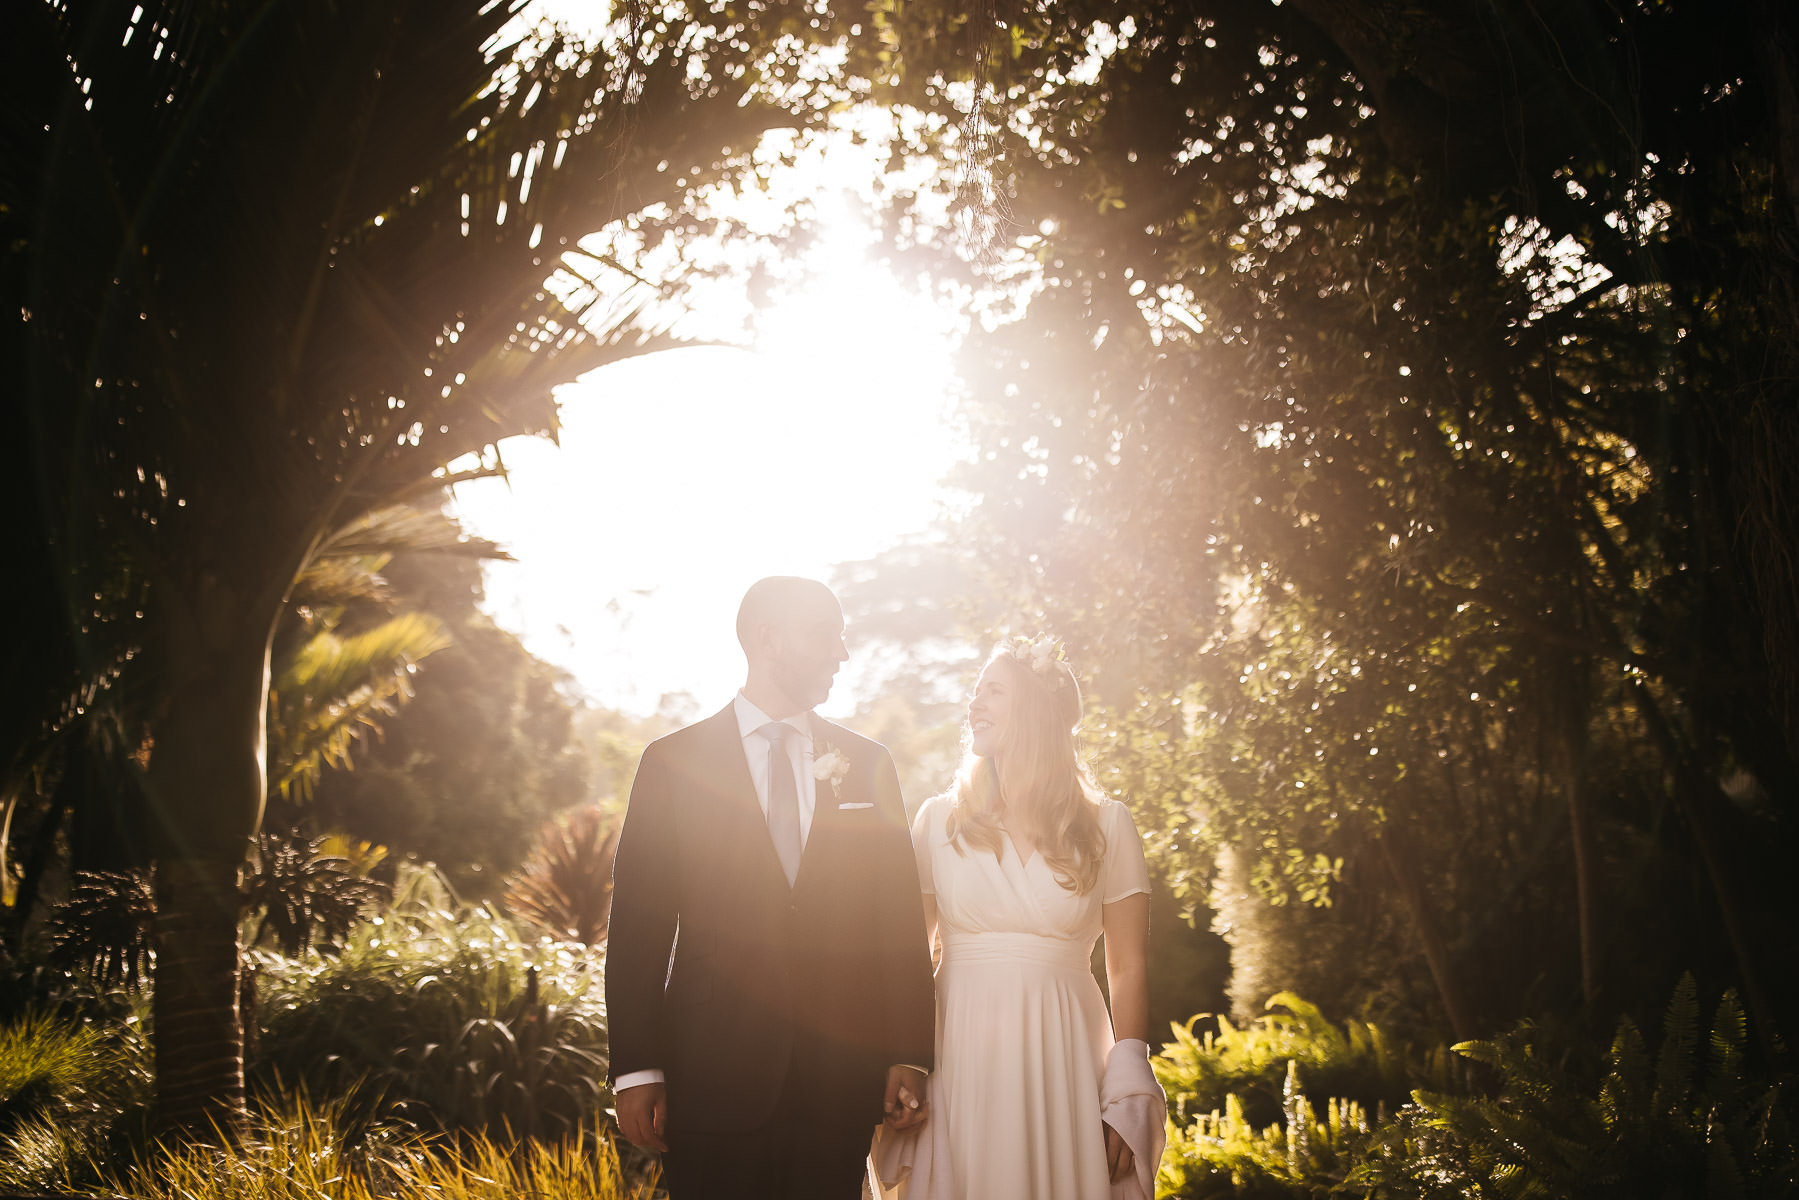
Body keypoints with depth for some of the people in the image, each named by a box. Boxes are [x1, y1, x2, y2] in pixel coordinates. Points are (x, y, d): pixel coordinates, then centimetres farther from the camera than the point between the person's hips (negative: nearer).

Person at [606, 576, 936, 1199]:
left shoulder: (868, 766, 10)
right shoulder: (674, 762, 2)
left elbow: (902, 921, 8)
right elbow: (638, 926, -1)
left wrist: (909, 1058, 1)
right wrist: (636, 1071, -6)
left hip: (842, 1075, 2)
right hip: (713, 1075, -2)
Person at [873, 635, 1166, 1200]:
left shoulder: (1106, 825, 3)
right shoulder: (938, 820, 6)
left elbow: (1128, 967, 3)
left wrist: (1126, 1101, -4)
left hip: (1062, 1059, -1)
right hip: (958, 1060, 1)